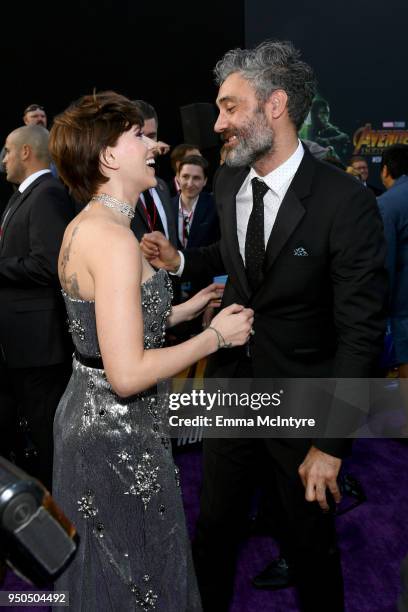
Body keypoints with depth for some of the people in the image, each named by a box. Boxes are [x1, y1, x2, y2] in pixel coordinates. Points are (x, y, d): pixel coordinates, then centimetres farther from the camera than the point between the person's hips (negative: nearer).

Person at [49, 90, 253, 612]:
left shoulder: (82, 227, 6)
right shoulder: (114, 240, -24)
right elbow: (128, 374, -28)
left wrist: (183, 310, 10)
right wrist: (216, 336, -16)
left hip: (84, 416, 9)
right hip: (118, 435, -9)